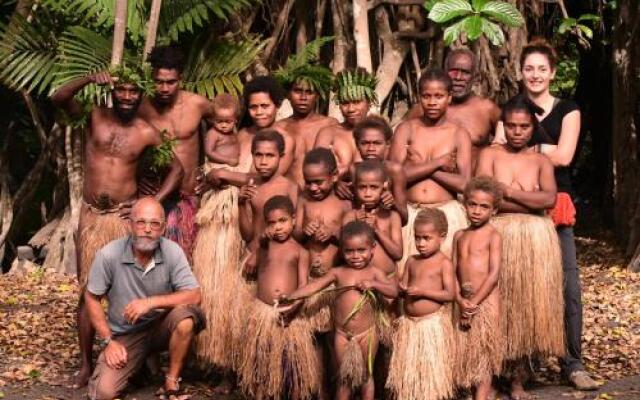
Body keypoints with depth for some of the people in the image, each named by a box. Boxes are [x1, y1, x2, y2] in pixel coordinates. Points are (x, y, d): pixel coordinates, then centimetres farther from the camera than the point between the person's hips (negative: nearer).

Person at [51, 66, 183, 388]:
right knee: (88, 291, 5)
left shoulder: (146, 132, -1)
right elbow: (57, 98, -13)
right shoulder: (94, 117, 1)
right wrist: (89, 79, -27)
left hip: (126, 217, -1)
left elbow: (177, 168, 4)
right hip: (91, 216, 1)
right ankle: (85, 365, 12)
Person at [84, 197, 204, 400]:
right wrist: (109, 341, -8)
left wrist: (151, 302, -28)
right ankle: (140, 361, 15)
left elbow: (194, 296, -18)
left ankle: (171, 383, -11)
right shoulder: (109, 255, -17)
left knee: (185, 316, -33)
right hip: (124, 335, 0)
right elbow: (92, 298, -4)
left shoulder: (172, 252, -15)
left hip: (161, 326, 0)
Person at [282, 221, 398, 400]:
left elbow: (394, 291, -9)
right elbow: (315, 286, -6)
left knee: (366, 375, 12)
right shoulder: (337, 272, -1)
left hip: (367, 333, -1)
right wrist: (290, 296, -17)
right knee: (343, 378, 11)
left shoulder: (374, 273, -3)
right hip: (342, 334, 1)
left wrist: (373, 284, -24)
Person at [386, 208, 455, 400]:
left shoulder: (444, 263, -7)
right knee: (408, 368, 10)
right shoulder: (412, 261, 8)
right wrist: (402, 289, -10)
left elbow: (450, 294, -13)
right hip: (409, 322, 5)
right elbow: (402, 288, 14)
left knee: (432, 369, 0)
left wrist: (423, 292, -21)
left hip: (434, 323, -5)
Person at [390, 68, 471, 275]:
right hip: (409, 213, 0)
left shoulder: (459, 135, 4)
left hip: (447, 213, 0)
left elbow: (464, 184, -7)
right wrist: (438, 162, -7)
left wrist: (419, 166, -7)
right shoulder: (406, 129, 6)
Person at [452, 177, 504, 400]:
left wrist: (474, 301, -17)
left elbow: (494, 273, -13)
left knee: (483, 353, -4)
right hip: (464, 301, 6)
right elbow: (453, 271, 5)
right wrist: (460, 300, -9)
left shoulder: (493, 236, -5)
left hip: (486, 299, -6)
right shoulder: (459, 236, 10)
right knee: (466, 352, 9)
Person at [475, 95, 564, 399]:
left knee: (528, 306, 3)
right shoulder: (490, 155, 4)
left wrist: (508, 191, -10)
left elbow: (550, 198, -7)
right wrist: (531, 200, -8)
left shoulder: (541, 161, 10)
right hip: (498, 236, -2)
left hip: (535, 241, 2)